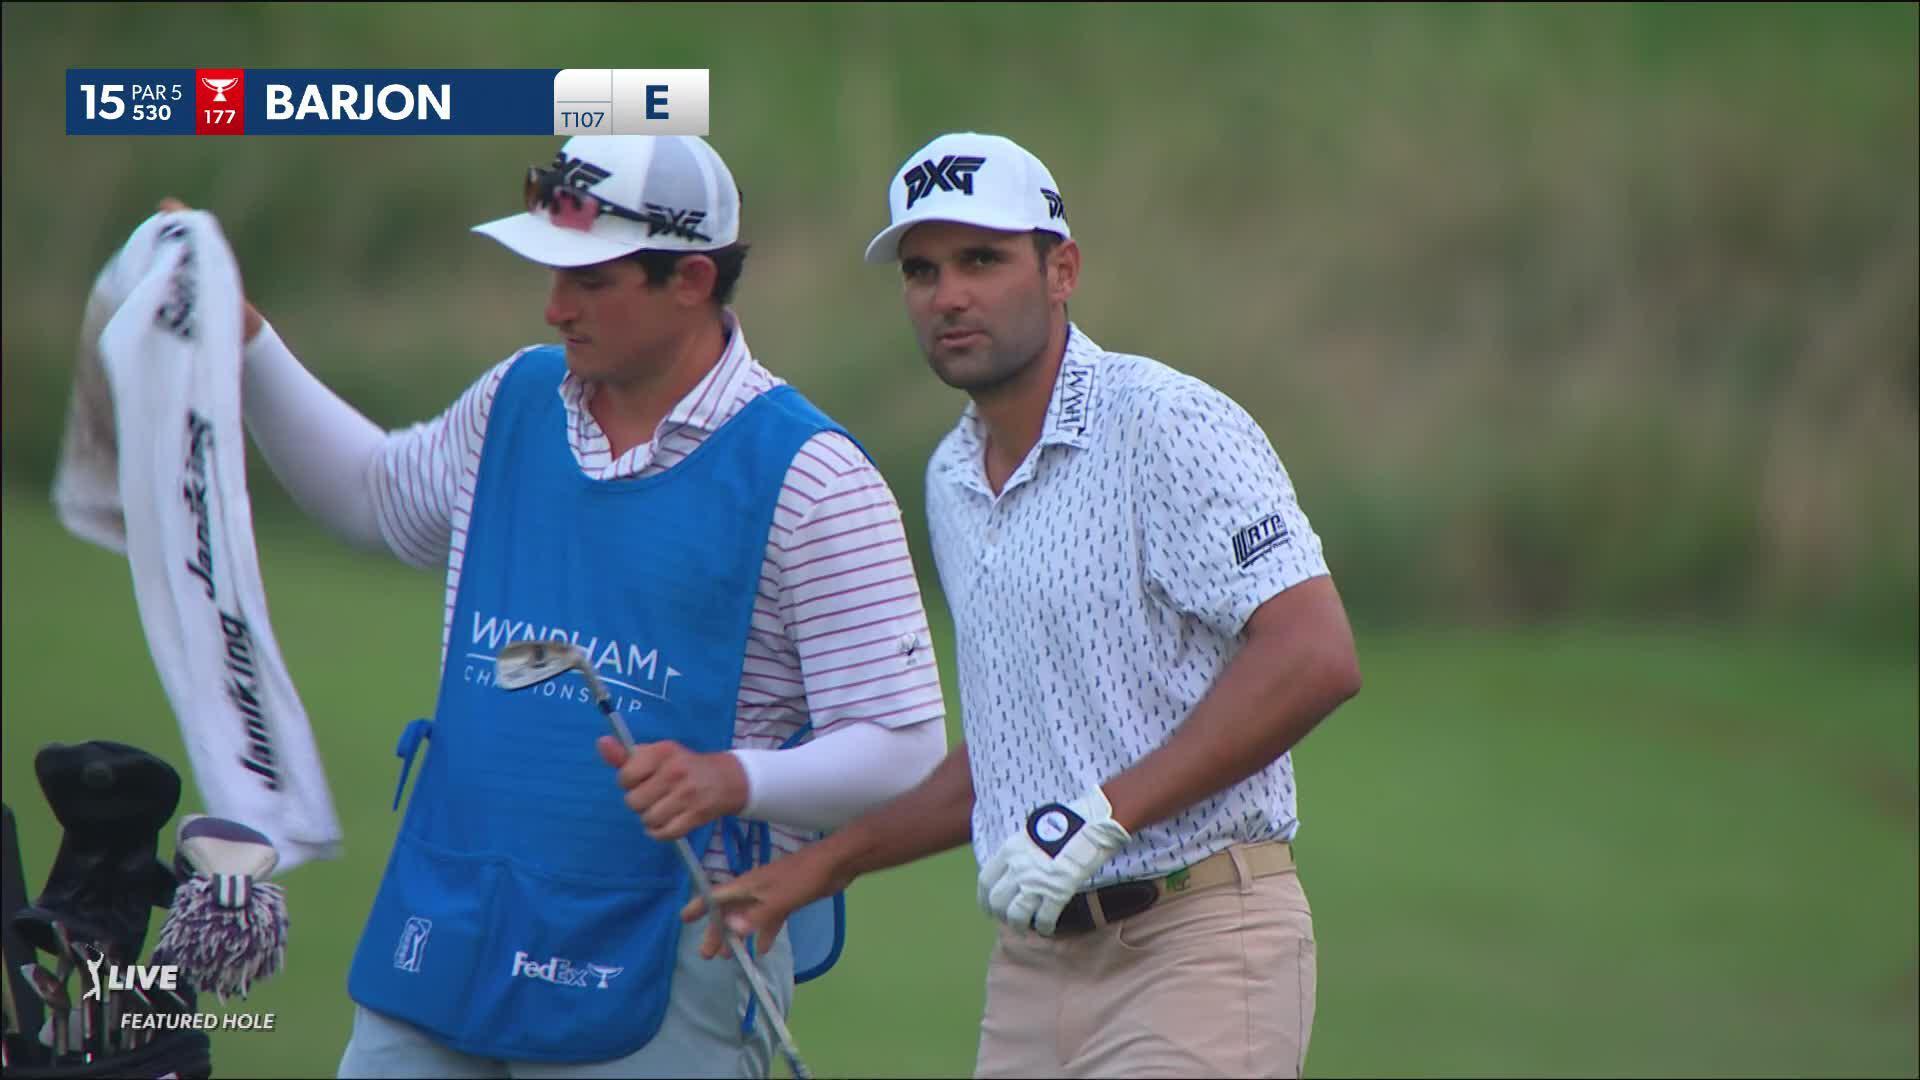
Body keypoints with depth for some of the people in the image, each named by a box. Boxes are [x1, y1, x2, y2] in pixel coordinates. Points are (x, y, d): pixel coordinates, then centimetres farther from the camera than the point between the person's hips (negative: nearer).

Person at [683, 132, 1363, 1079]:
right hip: (1032, 961, 8)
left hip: (1197, 955, -8)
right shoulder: (952, 483, 17)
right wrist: (828, 864, 20)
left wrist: (1101, 817, -23)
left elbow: (1314, 657, -21)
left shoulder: (1168, 428, -10)